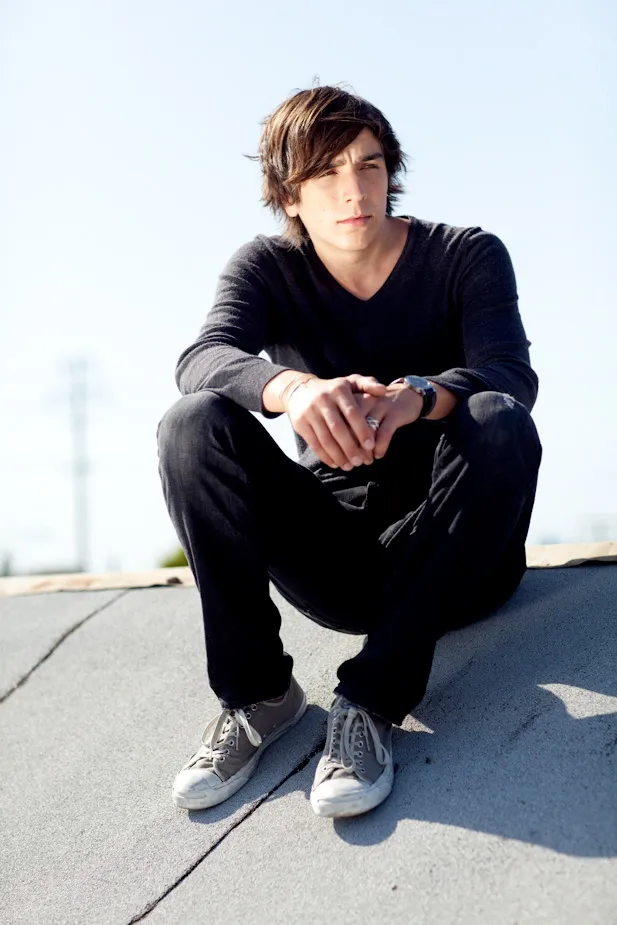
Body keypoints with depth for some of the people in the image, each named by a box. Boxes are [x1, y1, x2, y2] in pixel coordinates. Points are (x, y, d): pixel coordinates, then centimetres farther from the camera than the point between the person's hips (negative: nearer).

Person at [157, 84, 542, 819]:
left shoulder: (467, 256, -3)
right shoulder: (268, 268, 1)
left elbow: (512, 377, -21)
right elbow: (201, 360, -20)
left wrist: (416, 396, -43)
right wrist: (292, 387, -44)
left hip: (451, 558, -1)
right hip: (332, 559, 1)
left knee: (501, 424, -31)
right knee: (194, 423, -20)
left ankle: (372, 700, -29)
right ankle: (256, 694, -16)